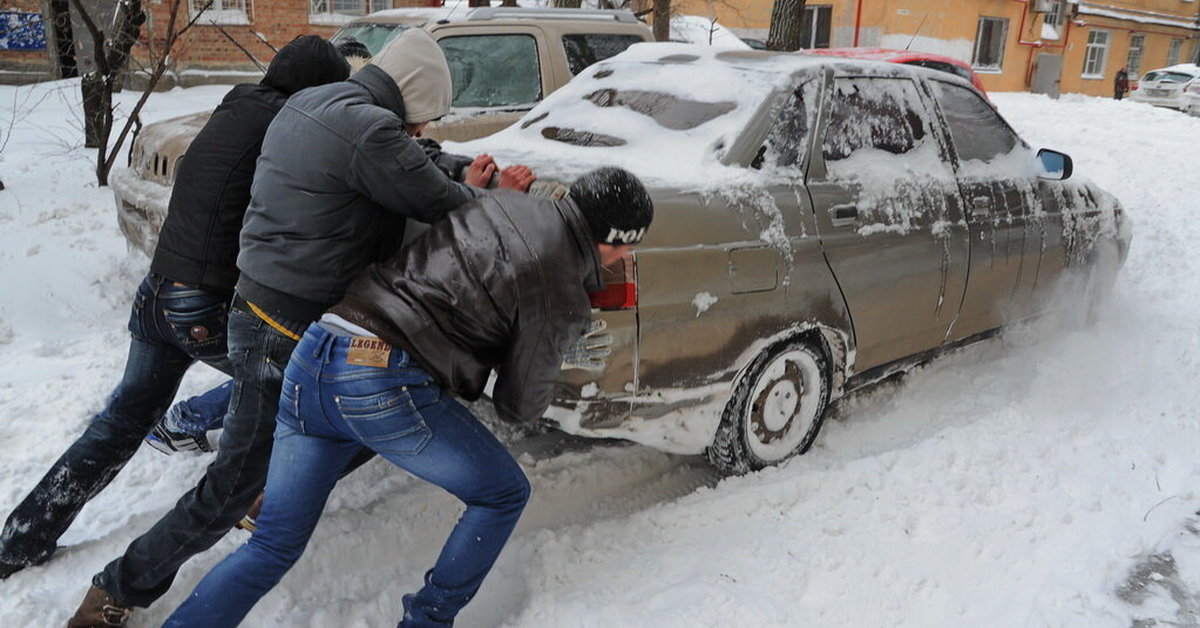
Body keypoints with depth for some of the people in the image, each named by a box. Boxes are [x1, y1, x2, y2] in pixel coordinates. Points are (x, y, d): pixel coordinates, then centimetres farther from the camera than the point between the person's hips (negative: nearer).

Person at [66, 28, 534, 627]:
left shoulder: (306, 105, 9)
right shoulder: (371, 129, -22)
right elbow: (441, 205, -12)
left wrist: (469, 186, 6)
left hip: (257, 304, 10)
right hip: (286, 334, -10)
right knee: (232, 486, 3)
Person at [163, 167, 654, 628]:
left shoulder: (504, 203, 14)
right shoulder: (561, 300, -4)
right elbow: (520, 406, 5)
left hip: (312, 356, 8)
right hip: (386, 387, -7)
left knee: (275, 545, 20)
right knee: (504, 495, 17)